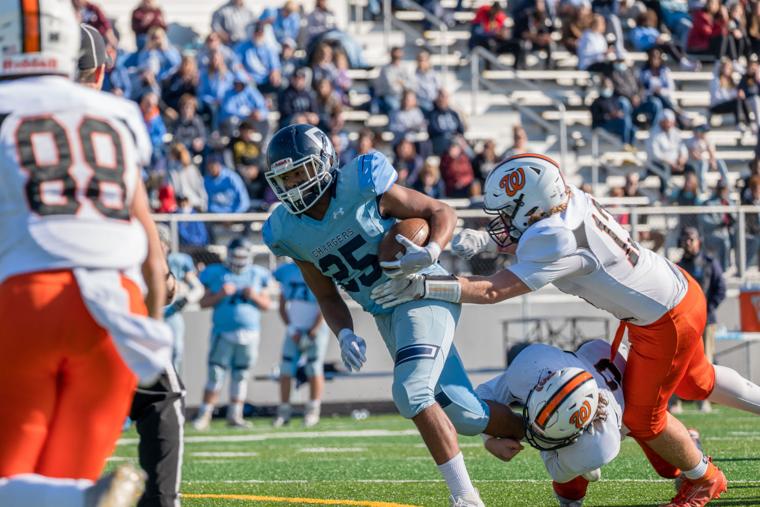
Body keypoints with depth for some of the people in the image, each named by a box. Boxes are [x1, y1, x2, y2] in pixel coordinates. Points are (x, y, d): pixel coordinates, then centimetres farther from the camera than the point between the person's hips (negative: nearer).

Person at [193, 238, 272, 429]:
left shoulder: (257, 275, 9)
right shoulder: (216, 274, 2)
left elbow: (267, 305, 12)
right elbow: (203, 302, 3)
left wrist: (254, 297, -8)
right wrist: (220, 295, -13)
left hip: (249, 333, 2)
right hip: (223, 332, -2)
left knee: (241, 376, 6)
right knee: (216, 374, -5)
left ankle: (235, 416, 13)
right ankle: (204, 415, 2)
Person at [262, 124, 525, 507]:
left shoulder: (363, 186, -18)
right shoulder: (288, 232, -2)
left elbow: (441, 213, -8)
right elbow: (327, 296, 9)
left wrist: (431, 252, -28)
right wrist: (345, 335, -9)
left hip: (424, 294, -6)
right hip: (386, 316, 6)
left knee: (410, 392, -25)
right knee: (463, 415, 6)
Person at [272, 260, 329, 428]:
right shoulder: (286, 272, 6)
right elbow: (282, 306, 10)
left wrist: (314, 331, -13)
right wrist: (291, 329, -2)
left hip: (315, 331, -4)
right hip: (294, 331, 4)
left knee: (314, 372, -4)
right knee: (285, 372, -1)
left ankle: (312, 411, 5)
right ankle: (284, 412, 5)